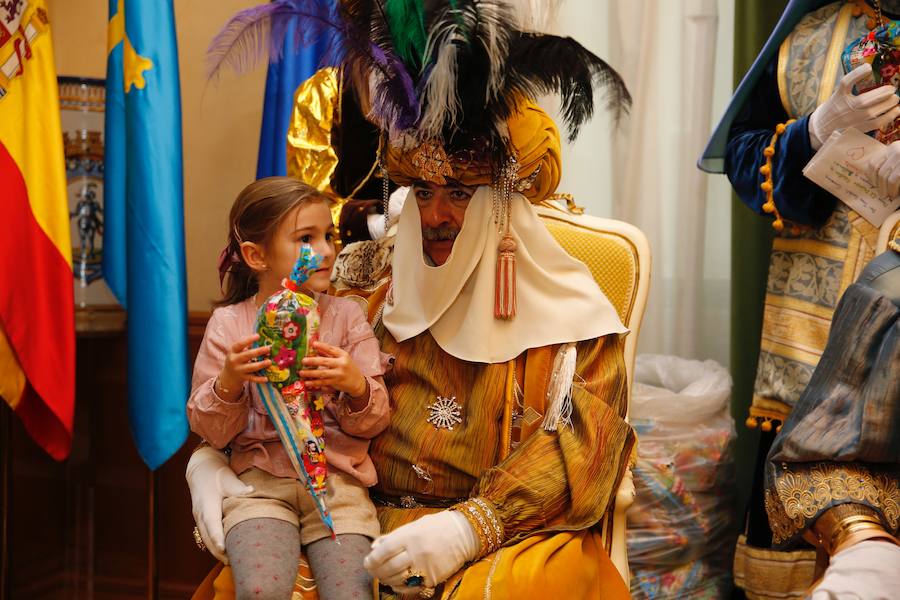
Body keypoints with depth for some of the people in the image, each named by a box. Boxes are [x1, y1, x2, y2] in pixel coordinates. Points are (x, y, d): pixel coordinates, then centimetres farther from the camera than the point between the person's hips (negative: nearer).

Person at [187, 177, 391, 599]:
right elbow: (210, 431, 4)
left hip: (337, 478, 1)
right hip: (259, 482, -1)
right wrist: (228, 383, -15)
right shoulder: (228, 324, 3)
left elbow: (374, 423, 5)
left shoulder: (346, 317, 6)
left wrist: (358, 387, -16)